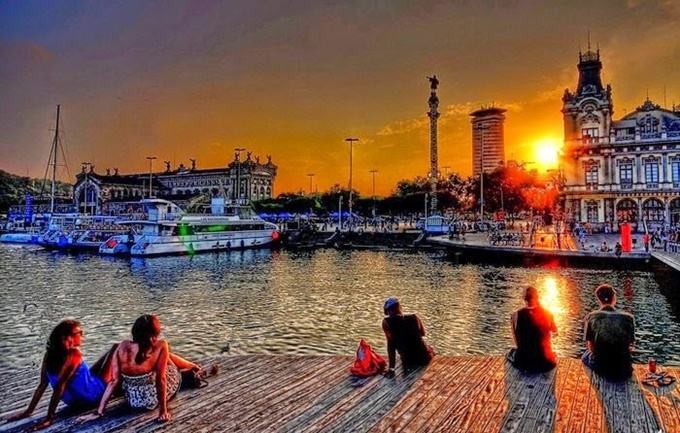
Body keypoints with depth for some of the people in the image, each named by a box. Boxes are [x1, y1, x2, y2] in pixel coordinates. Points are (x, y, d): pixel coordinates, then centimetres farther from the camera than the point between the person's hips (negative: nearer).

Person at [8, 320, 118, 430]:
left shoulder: (50, 354, -8)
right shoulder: (73, 354, -29)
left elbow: (42, 385, -6)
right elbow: (59, 387, -31)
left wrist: (28, 411, 2)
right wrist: (50, 418, -29)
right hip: (92, 396, -7)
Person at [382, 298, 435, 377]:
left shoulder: (386, 322, -17)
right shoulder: (415, 318, -10)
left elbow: (390, 344, -21)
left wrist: (391, 368, -19)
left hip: (408, 361, -1)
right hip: (425, 358, 2)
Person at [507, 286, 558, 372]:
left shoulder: (515, 315, -12)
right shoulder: (547, 314, -10)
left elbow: (517, 342, 1)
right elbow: (555, 332, 13)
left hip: (522, 363, 0)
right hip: (546, 363, 0)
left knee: (511, 352, 34)